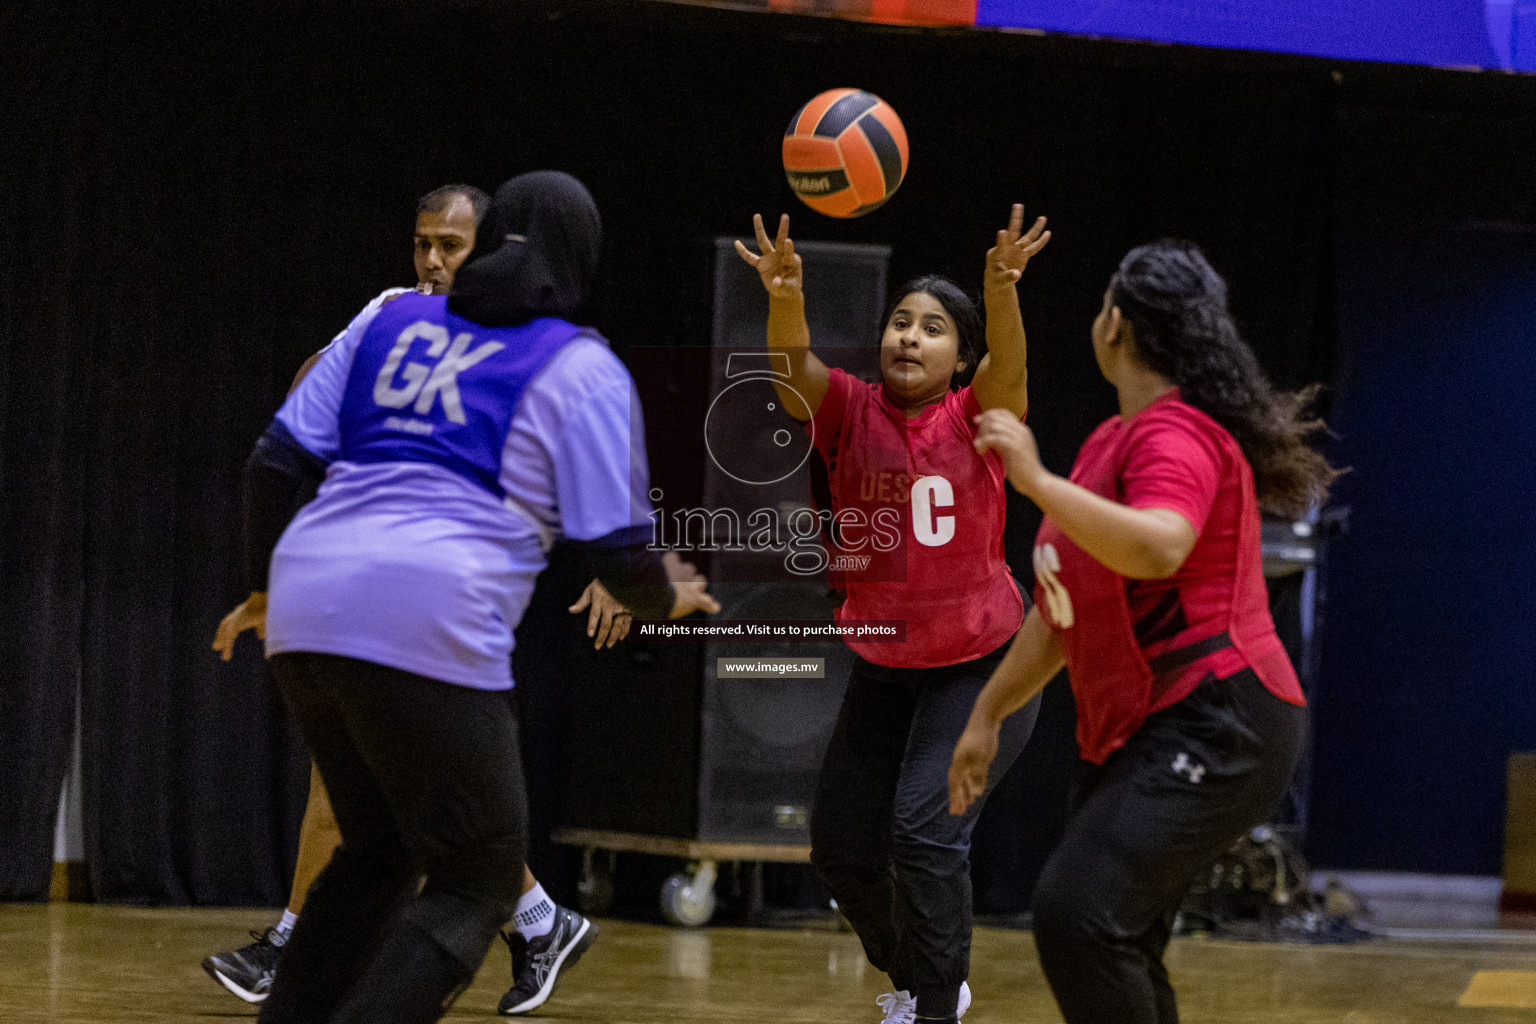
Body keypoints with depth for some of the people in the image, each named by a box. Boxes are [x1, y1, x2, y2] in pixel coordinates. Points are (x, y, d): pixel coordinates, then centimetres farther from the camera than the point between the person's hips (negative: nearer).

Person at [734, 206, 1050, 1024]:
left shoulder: (979, 415, -11)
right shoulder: (848, 412, -6)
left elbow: (1007, 363, -33)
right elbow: (793, 364, -26)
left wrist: (1001, 290, -54)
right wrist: (786, 296, -48)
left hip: (980, 664, -4)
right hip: (884, 665, 5)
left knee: (925, 827, -20)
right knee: (840, 847, 11)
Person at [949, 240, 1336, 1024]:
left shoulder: (1176, 432, -14)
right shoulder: (1110, 440, 17)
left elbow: (1157, 550, -36)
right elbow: (1061, 609, 25)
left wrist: (1036, 480, -33)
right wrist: (989, 712, 25)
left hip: (1213, 726, -10)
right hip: (1127, 734, 10)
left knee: (1078, 909, -25)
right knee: (1116, 955, 11)